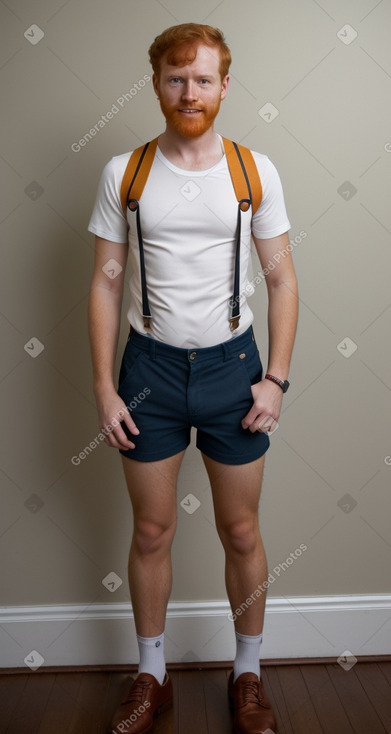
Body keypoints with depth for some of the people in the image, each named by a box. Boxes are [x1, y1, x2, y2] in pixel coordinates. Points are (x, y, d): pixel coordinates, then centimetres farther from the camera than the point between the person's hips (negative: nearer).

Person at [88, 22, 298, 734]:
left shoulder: (255, 170, -1)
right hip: (150, 364, 0)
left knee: (241, 531, 11)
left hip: (232, 363, 0)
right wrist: (104, 387, -5)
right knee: (151, 532, 11)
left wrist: (276, 378, -6)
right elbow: (105, 282, 0)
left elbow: (282, 279, 2)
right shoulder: (123, 173, 0)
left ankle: (248, 674, 33)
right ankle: (151, 676, 33)